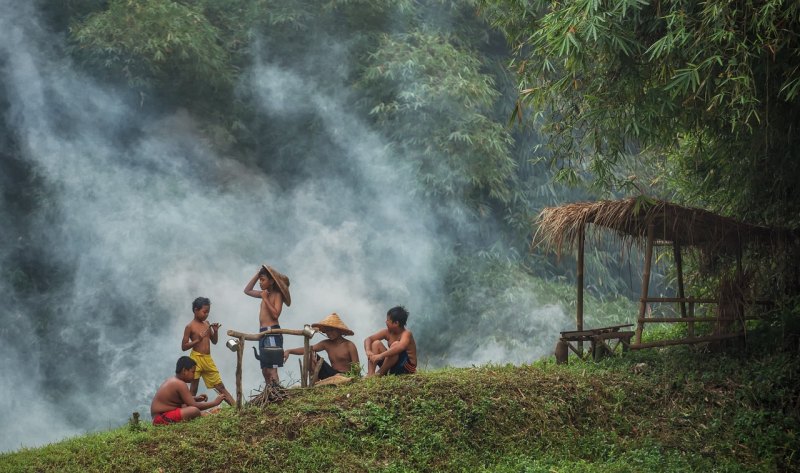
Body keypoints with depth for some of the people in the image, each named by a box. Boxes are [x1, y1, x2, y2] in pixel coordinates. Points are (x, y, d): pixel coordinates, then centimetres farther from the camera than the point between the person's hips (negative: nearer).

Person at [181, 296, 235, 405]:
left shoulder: (207, 324, 12)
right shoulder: (190, 327, -5)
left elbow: (214, 341, 20)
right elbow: (183, 347, -7)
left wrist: (216, 331, 1)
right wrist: (197, 340, -18)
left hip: (208, 359, 5)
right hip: (196, 358, -5)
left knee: (220, 386, 6)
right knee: (193, 389, -1)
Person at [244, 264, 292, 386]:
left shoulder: (277, 294, -6)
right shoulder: (265, 293, 16)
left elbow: (275, 314, -18)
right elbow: (247, 290, 28)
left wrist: (265, 299, -14)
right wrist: (257, 274, 18)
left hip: (272, 333, -9)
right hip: (263, 333, 9)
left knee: (272, 370, -16)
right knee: (265, 370, 7)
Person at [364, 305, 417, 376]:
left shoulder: (406, 334, -19)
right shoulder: (388, 332, 1)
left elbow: (401, 347, -41)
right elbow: (368, 339, 3)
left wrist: (380, 356, -45)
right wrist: (368, 351, -19)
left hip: (407, 368, -7)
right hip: (392, 367, 7)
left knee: (395, 344, -30)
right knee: (376, 343, -3)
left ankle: (379, 373, -21)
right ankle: (370, 373, -19)